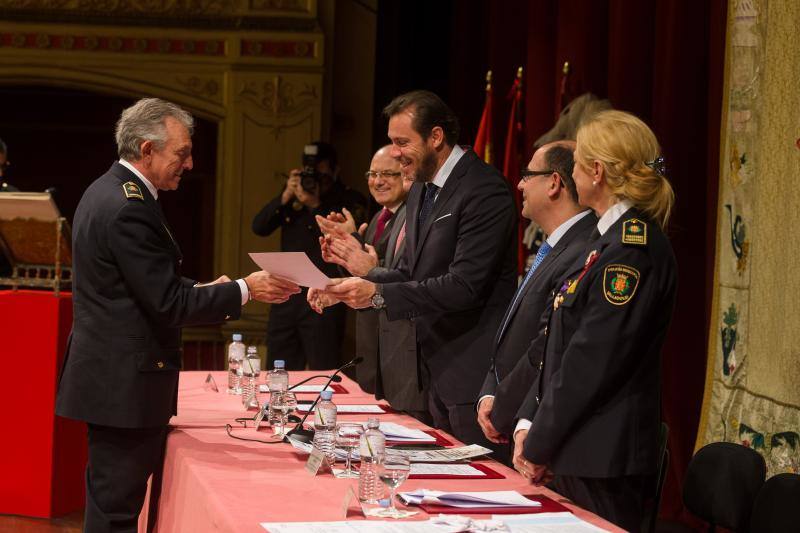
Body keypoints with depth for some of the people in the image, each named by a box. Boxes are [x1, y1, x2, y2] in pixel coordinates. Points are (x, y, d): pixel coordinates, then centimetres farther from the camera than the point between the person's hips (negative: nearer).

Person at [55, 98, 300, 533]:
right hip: (126, 382, -11)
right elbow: (168, 305, -20)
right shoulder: (130, 209, -21)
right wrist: (245, 290, -13)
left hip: (108, 377, 11)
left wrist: (201, 290, 8)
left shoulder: (106, 191, 12)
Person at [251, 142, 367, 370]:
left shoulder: (351, 201, 0)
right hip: (287, 297, 5)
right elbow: (259, 227, 4)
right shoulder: (294, 195, 13)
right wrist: (285, 197, -8)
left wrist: (316, 206, -18)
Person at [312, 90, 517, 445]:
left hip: (473, 373, -9)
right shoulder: (421, 190, 13)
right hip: (437, 368, 9)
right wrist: (353, 286, -2)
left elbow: (465, 285, -24)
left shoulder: (484, 190, -18)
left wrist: (378, 294, -27)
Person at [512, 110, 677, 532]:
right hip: (579, 451, 9)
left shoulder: (634, 245, -16)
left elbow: (595, 357, -19)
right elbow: (560, 346, 15)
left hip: (604, 457, -9)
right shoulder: (609, 236, 15)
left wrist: (540, 445, -13)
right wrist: (530, 422, 7)